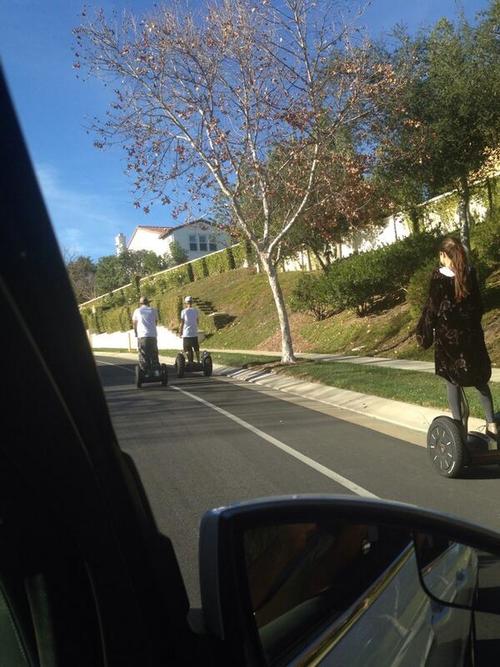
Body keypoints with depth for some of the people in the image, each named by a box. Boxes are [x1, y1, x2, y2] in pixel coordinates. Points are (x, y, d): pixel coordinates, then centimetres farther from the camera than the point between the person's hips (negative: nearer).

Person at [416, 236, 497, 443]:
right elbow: (477, 303, 7)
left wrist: (425, 334, -3)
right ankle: (491, 424, 17)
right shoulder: (471, 272, 2)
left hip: (447, 334, -4)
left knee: (452, 382, 4)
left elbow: (432, 307, -11)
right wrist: (474, 323, 18)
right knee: (479, 379, 16)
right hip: (470, 331, 4)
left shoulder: (439, 275, -11)